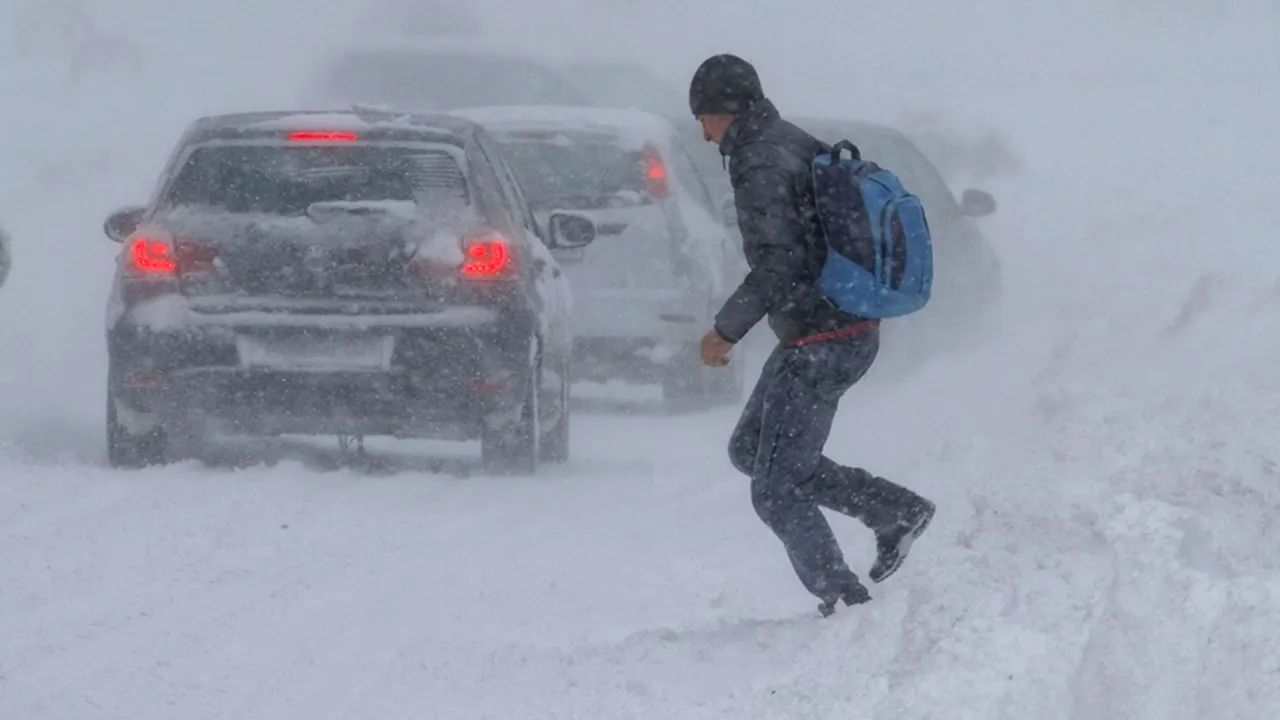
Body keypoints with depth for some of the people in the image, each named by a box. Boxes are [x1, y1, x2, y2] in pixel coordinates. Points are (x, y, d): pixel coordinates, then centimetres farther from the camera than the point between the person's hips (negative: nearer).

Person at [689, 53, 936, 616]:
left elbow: (776, 265, -25)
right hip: (854, 331, 10)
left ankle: (846, 604, 4)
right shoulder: (802, 147, 12)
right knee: (749, 450, 20)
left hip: (819, 345, -10)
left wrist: (726, 331, -16)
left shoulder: (761, 164, -17)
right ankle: (897, 510, 17)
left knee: (777, 492, -1)